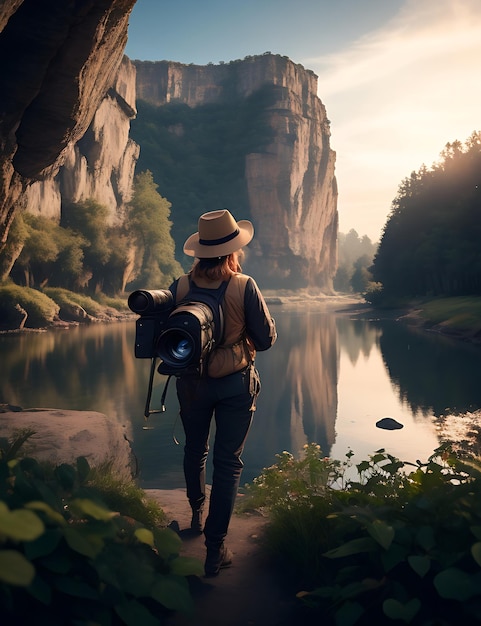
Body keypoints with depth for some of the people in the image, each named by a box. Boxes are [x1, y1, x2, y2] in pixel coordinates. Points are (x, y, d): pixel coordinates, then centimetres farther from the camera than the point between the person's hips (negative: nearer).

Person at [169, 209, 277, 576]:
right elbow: (267, 338, -12)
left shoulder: (179, 287, -11)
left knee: (195, 450, 24)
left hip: (191, 381, 3)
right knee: (228, 462, 5)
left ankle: (197, 515, 43)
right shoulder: (244, 287, -18)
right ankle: (215, 548, 6)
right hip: (235, 383, -2)